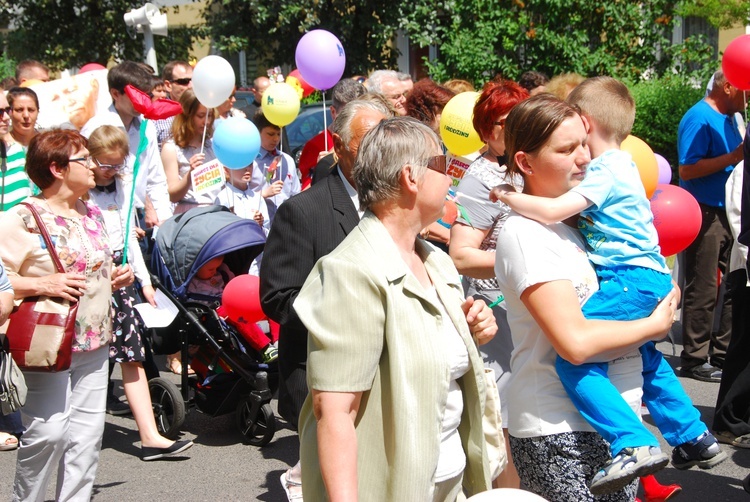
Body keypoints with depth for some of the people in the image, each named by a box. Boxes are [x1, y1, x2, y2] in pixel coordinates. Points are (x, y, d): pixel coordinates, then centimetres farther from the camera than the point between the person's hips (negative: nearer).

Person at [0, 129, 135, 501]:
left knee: (88, 431, 7)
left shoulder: (92, 215, 14)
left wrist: (116, 279, 8)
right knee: (49, 431, -8)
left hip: (94, 344, 7)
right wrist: (43, 284, -26)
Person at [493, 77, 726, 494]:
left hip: (632, 281, -11)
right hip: (652, 277, 11)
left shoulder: (606, 172, -13)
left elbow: (553, 210, -23)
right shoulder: (622, 164, 18)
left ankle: (635, 444, -27)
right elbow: (572, 212, 31)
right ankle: (695, 438, 40)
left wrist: (508, 197, -9)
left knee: (574, 357, -21)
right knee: (645, 357, 32)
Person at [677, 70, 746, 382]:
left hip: (728, 213, 9)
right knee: (703, 291, -3)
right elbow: (687, 169, -22)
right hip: (705, 213, -9)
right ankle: (695, 360, 5)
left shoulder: (729, 118, 15)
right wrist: (734, 157, -23)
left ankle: (723, 354, 21)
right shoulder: (699, 118, -13)